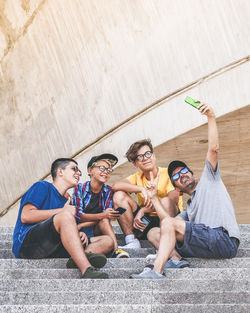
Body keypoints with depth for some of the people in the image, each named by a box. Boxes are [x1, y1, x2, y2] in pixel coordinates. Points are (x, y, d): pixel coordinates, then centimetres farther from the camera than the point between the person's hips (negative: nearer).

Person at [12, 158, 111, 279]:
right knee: (66, 215, -33)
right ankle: (87, 270, -46)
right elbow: (25, 216, -8)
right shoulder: (42, 186, 7)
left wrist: (80, 234, -6)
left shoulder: (67, 201, 28)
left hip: (53, 248, 7)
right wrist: (63, 211, -6)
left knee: (107, 241, -2)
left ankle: (83, 256, -37)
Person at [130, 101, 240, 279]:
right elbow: (168, 221, 17)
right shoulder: (189, 207, 34)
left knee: (169, 224, -18)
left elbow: (214, 148, 3)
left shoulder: (208, 180, 18)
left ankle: (157, 270, -29)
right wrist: (154, 198, 19)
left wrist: (211, 118, -5)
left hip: (223, 239, -8)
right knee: (155, 232, 6)